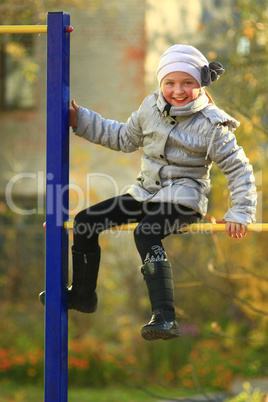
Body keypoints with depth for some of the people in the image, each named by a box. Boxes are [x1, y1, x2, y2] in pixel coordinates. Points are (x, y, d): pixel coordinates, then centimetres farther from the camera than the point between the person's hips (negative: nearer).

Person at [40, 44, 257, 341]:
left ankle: (165, 318, -41)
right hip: (146, 192, 7)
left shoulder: (211, 124, -13)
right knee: (85, 222, 4)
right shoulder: (151, 108, 5)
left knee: (145, 234, -36)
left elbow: (238, 168, -9)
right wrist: (82, 121, 16)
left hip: (183, 198, -7)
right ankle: (82, 296, 23)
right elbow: (124, 138, 21)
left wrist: (240, 213, -17)